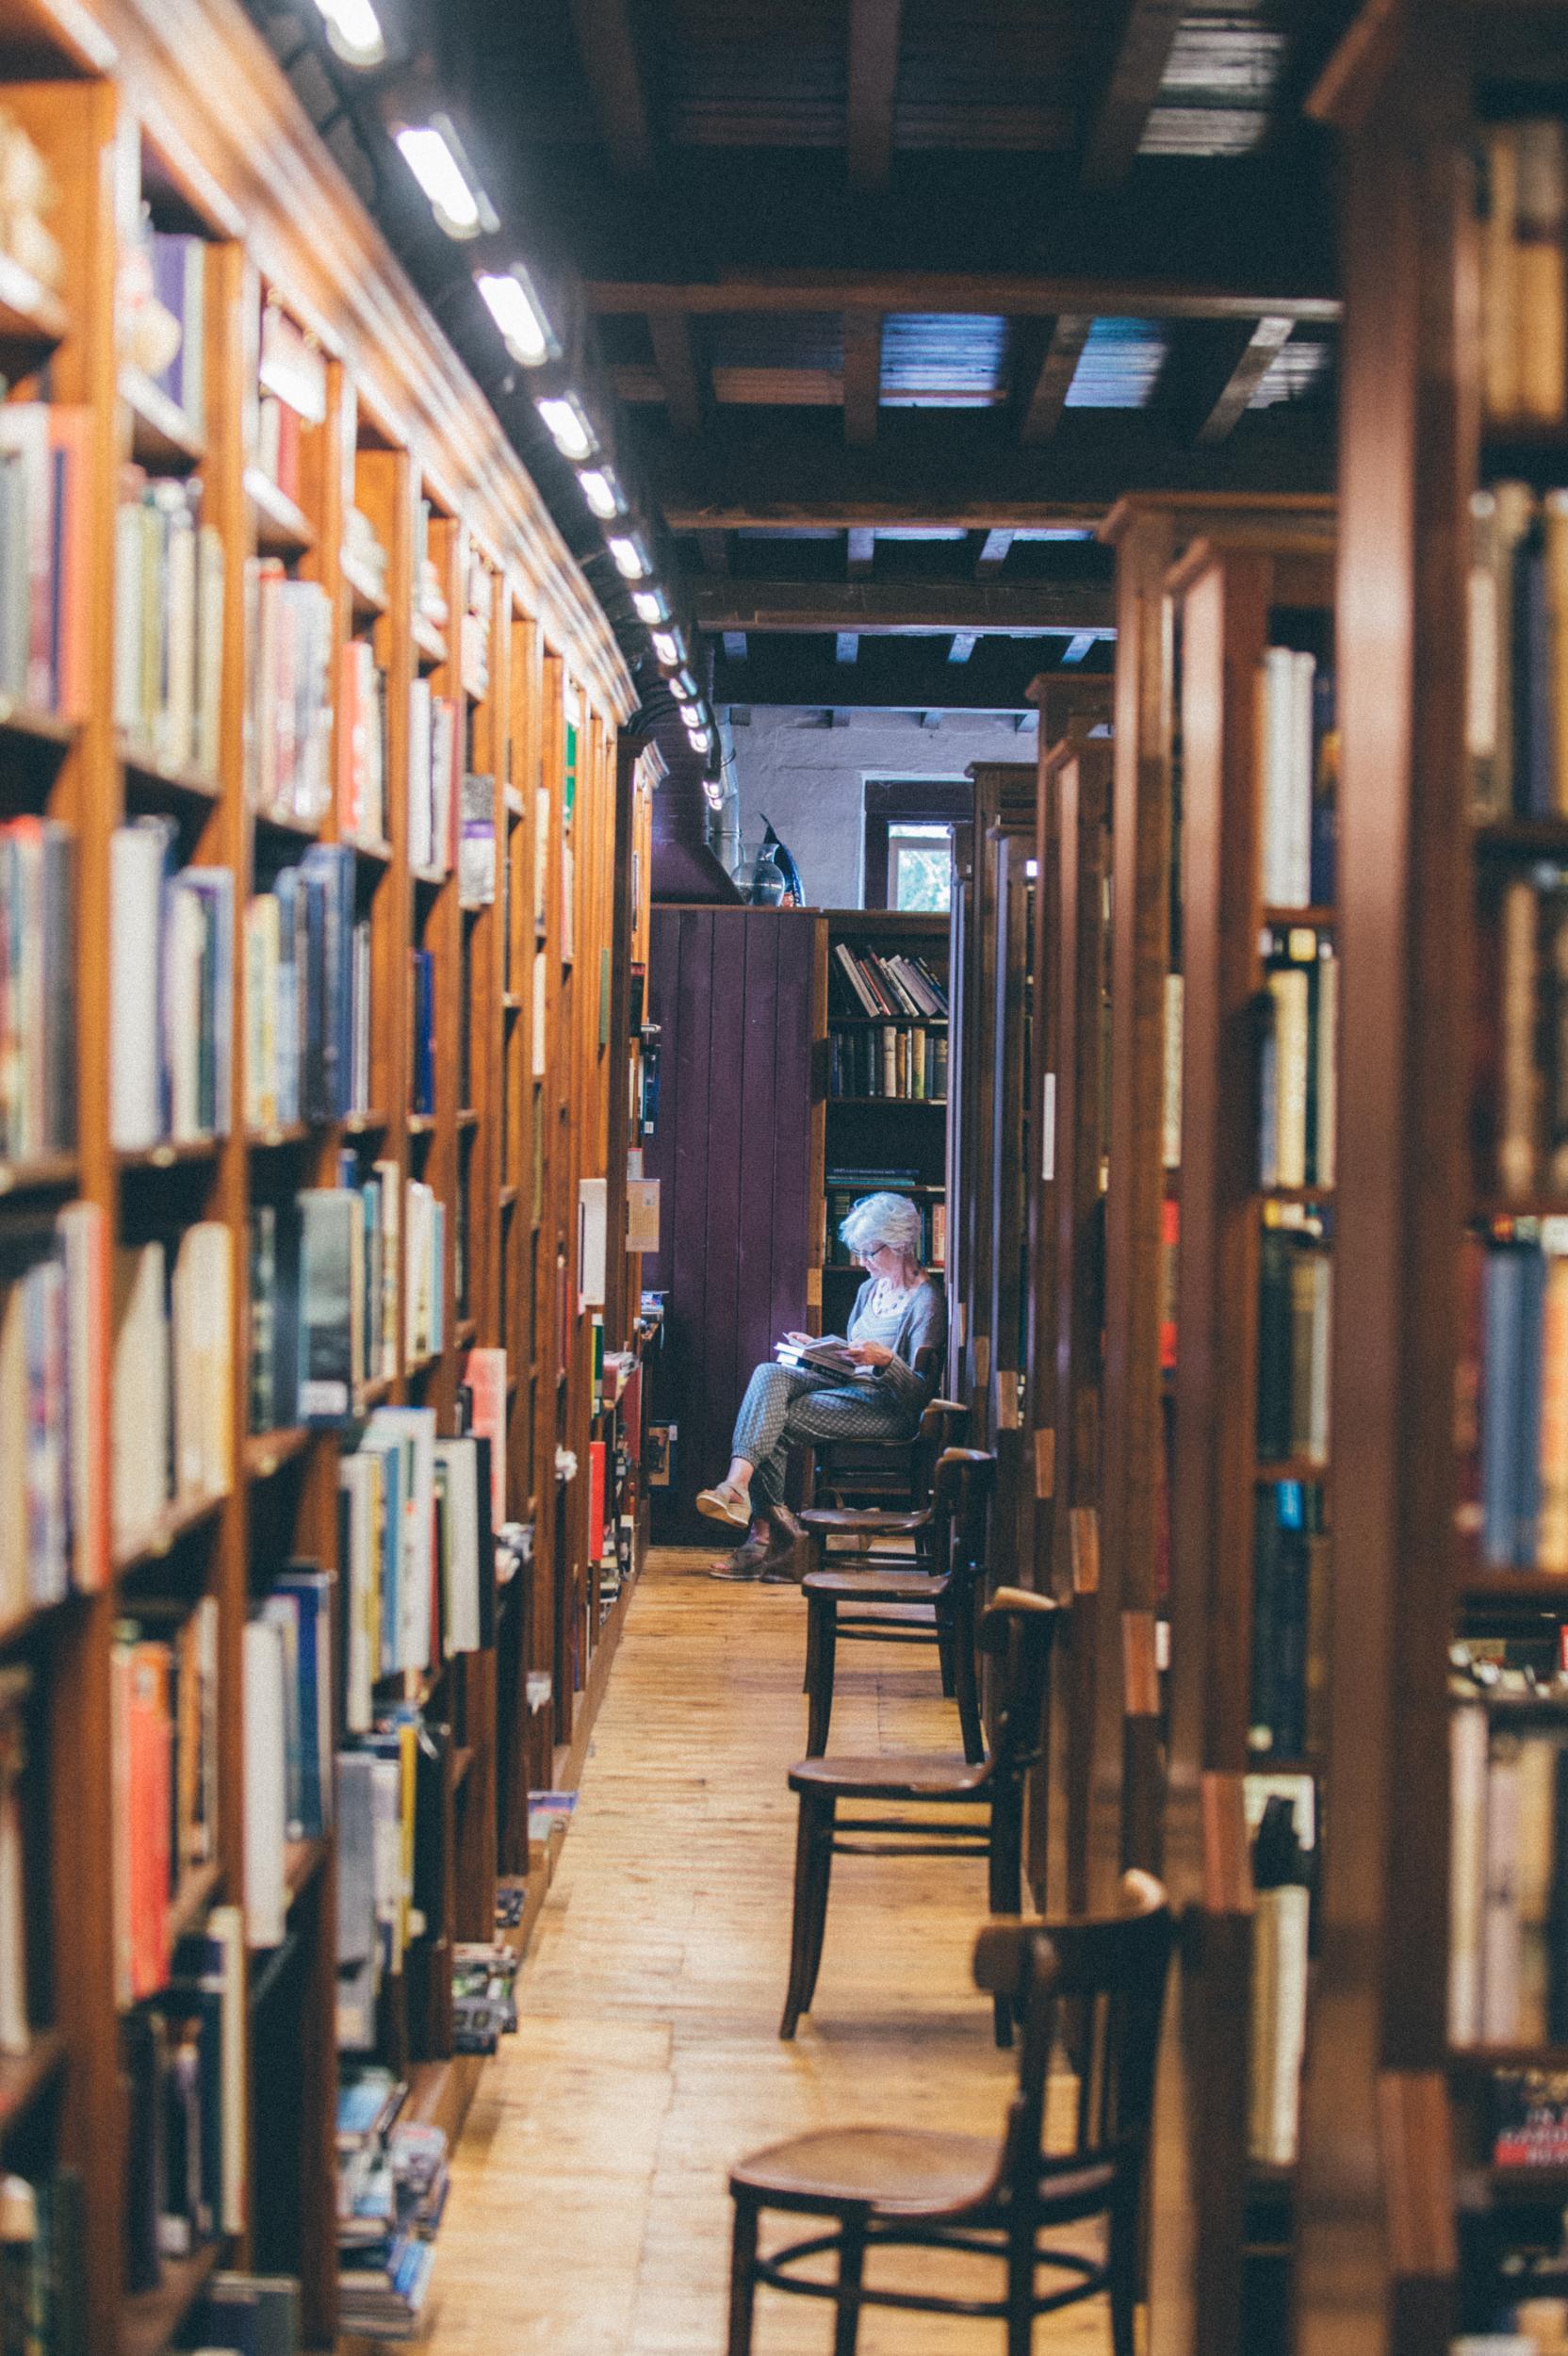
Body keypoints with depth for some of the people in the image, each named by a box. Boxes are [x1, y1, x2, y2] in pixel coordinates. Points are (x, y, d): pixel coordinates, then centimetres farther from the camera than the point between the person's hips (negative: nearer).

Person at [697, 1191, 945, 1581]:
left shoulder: (926, 1301, -8)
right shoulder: (870, 1289, 19)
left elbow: (920, 1395, -12)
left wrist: (885, 1359, -28)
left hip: (889, 1409, -8)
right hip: (848, 1387, 8)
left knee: (775, 1420, -24)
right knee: (769, 1374, -23)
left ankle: (765, 1533, -18)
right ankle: (738, 1482, -41)